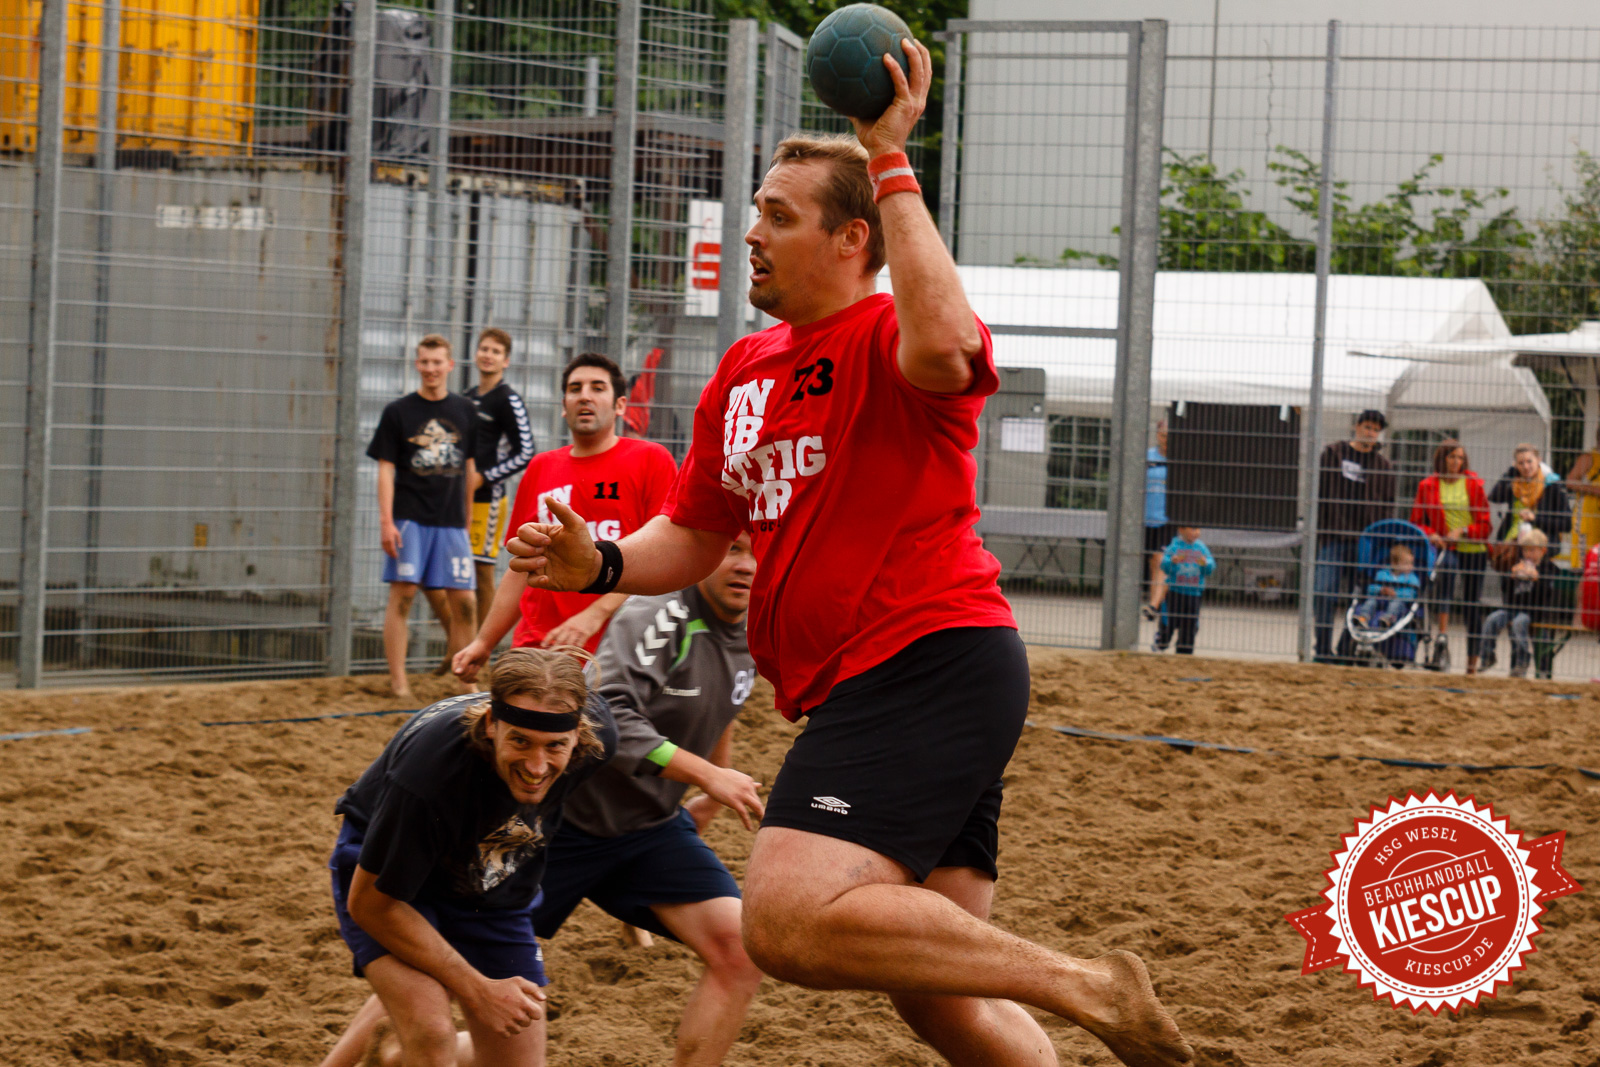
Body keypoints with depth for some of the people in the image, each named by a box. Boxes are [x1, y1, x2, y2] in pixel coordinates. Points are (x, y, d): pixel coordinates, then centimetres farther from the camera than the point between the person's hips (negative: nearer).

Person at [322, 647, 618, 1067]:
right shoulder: (430, 769, -39)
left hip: (494, 889, 5)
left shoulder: (597, 731, -26)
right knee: (430, 1033, -29)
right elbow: (369, 903, -27)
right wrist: (477, 991, -24)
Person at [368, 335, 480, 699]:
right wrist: (386, 521, -9)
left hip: (451, 520, 3)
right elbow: (386, 468, -1)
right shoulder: (398, 412, 2)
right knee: (402, 594, -7)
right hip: (409, 517, -3)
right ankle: (398, 681, -3)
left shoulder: (466, 411, 10)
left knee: (463, 601, 1)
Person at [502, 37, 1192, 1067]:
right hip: (865, 692, 9)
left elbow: (942, 342, -34)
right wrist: (599, 565, 3)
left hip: (930, 664, -9)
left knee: (790, 921, -25)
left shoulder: (890, 336, -8)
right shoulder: (744, 373, 17)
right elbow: (695, 536, 24)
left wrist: (890, 161, -27)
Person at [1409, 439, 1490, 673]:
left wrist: (1462, 531, -14)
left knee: (1472, 607, 4)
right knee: (1445, 568, -36)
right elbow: (1416, 522, 8)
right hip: (1445, 548, -1)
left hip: (1473, 549, 1)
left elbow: (1484, 525, 2)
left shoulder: (1474, 485, 3)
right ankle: (1442, 638, -41)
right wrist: (1431, 535, -11)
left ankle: (1472, 663, 16)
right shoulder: (1428, 486, 5)